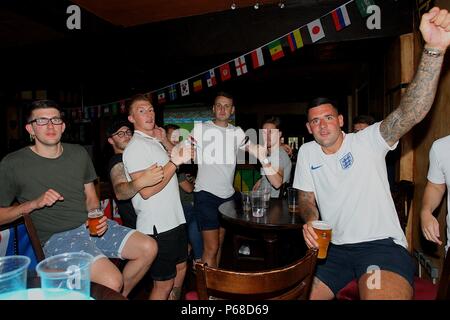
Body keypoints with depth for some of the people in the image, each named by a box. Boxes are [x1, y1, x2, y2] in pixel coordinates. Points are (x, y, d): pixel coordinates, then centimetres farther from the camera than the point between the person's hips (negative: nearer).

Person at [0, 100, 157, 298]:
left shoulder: (79, 153, 10)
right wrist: (34, 204, -16)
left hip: (91, 225, 6)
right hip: (57, 237, -5)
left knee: (149, 248, -5)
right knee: (112, 281, -27)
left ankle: (120, 296, 16)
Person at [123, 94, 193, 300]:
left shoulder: (155, 143, 16)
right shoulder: (135, 146, -14)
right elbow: (146, 190, -23)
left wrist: (179, 157, 14)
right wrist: (175, 162, -22)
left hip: (174, 220, 10)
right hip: (157, 226, -10)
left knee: (180, 268, 23)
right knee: (163, 284, 3)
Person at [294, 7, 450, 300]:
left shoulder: (367, 141, -6)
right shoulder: (307, 152, 6)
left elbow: (410, 113, -23)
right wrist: (310, 220, -13)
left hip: (382, 244, -4)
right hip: (333, 248, 5)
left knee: (382, 295, -32)